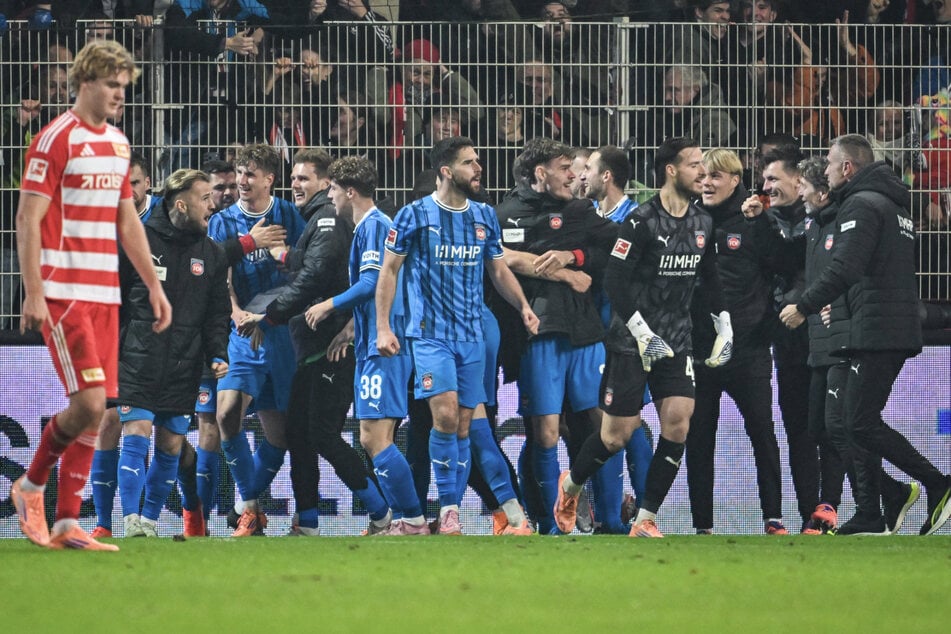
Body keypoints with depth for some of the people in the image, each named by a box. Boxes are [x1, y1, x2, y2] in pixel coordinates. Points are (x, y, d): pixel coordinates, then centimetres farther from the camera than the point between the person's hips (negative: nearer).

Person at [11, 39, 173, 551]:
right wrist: (33, 295, -18)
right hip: (62, 293, -8)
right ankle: (31, 486, 8)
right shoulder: (56, 139, -8)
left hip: (104, 294, 8)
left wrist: (153, 285, 18)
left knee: (95, 411, 3)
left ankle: (66, 525, 6)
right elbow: (27, 220, -12)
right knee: (88, 402, -15)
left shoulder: (117, 143, 15)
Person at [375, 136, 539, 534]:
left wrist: (522, 305, 0)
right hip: (430, 333, -5)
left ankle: (448, 508, 11)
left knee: (463, 424, 3)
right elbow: (389, 270, 0)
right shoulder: (415, 215, -5)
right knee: (445, 415, -18)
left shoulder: (485, 217, 9)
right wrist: (383, 327, -6)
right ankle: (448, 507, -10)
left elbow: (498, 270, 18)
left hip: (472, 335, 5)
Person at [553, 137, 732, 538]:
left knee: (678, 424, -10)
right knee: (617, 434, -1)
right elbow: (614, 283, -17)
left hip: (676, 341, 6)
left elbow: (709, 279, 22)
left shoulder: (703, 223, 7)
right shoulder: (642, 222, -15)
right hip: (630, 342, -6)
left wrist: (724, 326, 15)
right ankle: (570, 484, 29)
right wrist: (643, 334, -21)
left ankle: (645, 521, -3)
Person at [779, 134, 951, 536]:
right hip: (900, 332, 10)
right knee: (864, 421, 11)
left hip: (876, 332, -10)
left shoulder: (862, 205, -10)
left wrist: (804, 307, -10)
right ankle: (869, 517, 8)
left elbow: (845, 269, -20)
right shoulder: (895, 206, 22)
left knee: (861, 424, -10)